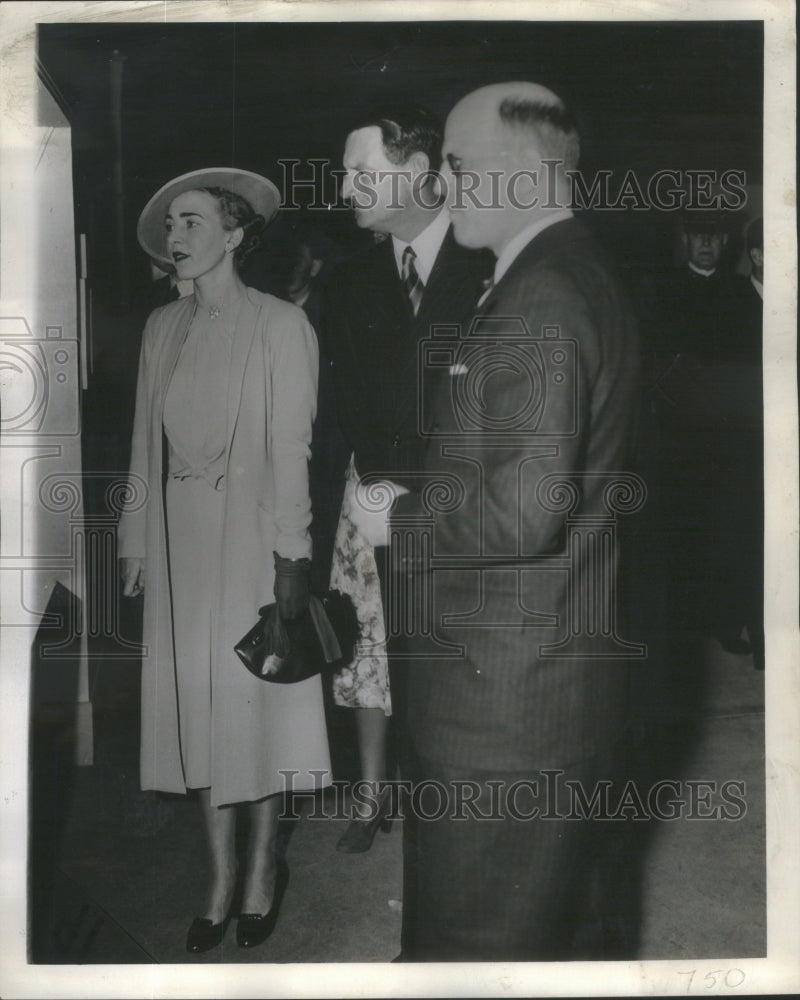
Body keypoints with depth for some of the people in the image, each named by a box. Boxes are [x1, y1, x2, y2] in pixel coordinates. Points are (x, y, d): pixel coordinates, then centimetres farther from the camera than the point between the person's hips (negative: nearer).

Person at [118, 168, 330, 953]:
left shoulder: (279, 325, -8)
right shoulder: (162, 327, 8)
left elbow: (291, 448, -10)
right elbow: (146, 441, 9)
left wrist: (291, 558, -13)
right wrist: (135, 542, 7)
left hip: (250, 538, -5)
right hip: (178, 542, 5)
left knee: (257, 698, 6)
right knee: (196, 704, 9)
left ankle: (264, 865, 26)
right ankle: (220, 875, 24)